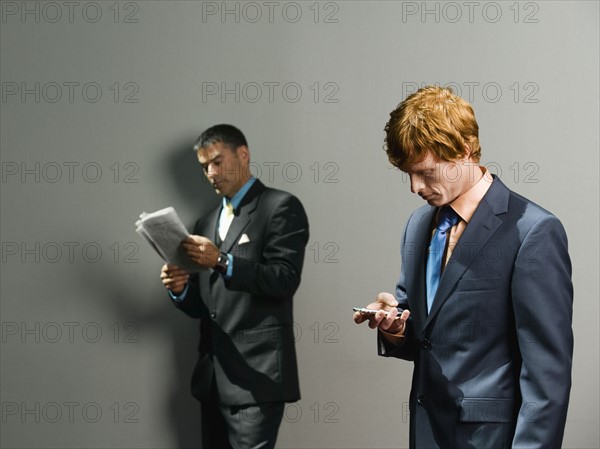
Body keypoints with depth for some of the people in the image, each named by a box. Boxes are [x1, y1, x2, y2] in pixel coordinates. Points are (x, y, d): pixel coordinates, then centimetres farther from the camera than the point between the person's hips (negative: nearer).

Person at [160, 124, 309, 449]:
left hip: (256, 374, -7)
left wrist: (223, 261, -24)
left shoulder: (280, 207, -2)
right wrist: (180, 289, -4)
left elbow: (285, 281, -14)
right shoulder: (206, 223, 19)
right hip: (213, 377, 7)